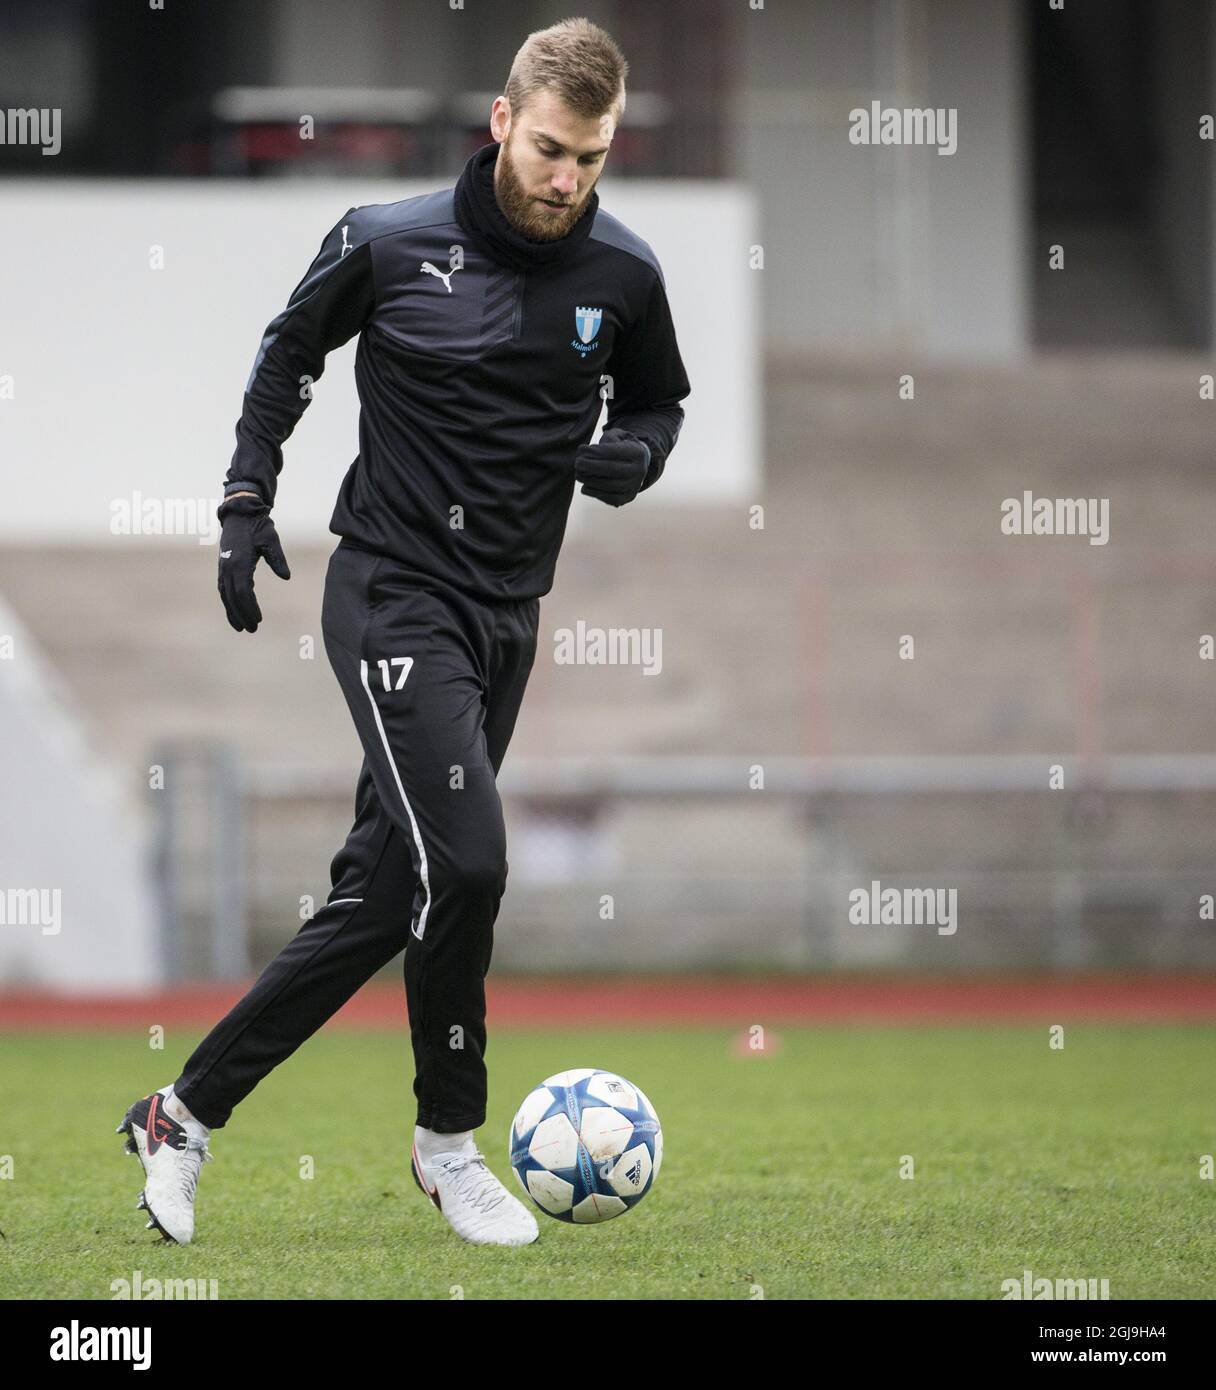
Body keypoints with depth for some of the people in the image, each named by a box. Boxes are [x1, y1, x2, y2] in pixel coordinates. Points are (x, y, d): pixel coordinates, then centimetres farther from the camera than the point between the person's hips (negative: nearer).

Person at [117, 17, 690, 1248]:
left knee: (383, 895, 6)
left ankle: (188, 1113, 17)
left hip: (505, 615, 5)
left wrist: (634, 455, -5)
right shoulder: (390, 244, -8)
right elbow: (290, 350, 9)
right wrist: (246, 499, 3)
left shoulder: (622, 274, 0)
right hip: (394, 594, -5)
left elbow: (658, 400, 17)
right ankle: (449, 1139, -1)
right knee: (461, 861, -20)